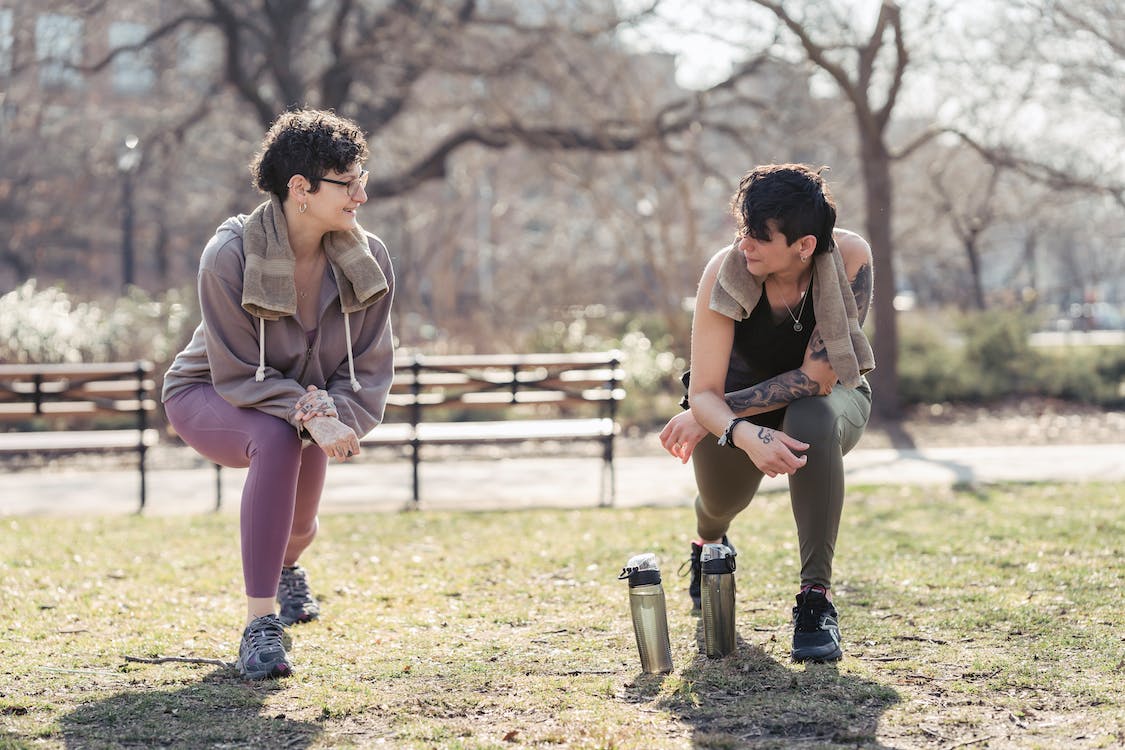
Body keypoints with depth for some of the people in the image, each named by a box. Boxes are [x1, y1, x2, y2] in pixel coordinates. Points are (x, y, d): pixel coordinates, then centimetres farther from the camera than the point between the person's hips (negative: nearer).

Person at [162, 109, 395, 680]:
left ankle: (287, 566, 42)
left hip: (305, 398, 5)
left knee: (295, 526, -5)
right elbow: (239, 373, -24)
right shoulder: (229, 257, -27)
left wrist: (333, 416, -30)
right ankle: (259, 623, -35)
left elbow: (371, 369, -9)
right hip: (209, 397, -5)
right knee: (277, 441, -37)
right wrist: (311, 417, -38)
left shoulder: (367, 259, -14)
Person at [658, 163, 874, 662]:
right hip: (741, 406, 3)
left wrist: (715, 413, -25)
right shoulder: (727, 271, -27)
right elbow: (703, 392, -26)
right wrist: (744, 434, -49)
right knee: (720, 497, -15)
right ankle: (708, 542, 27)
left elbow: (818, 376, -28)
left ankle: (816, 596, -30)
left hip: (827, 395, -3)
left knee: (812, 422, -35)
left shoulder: (851, 258, -29)